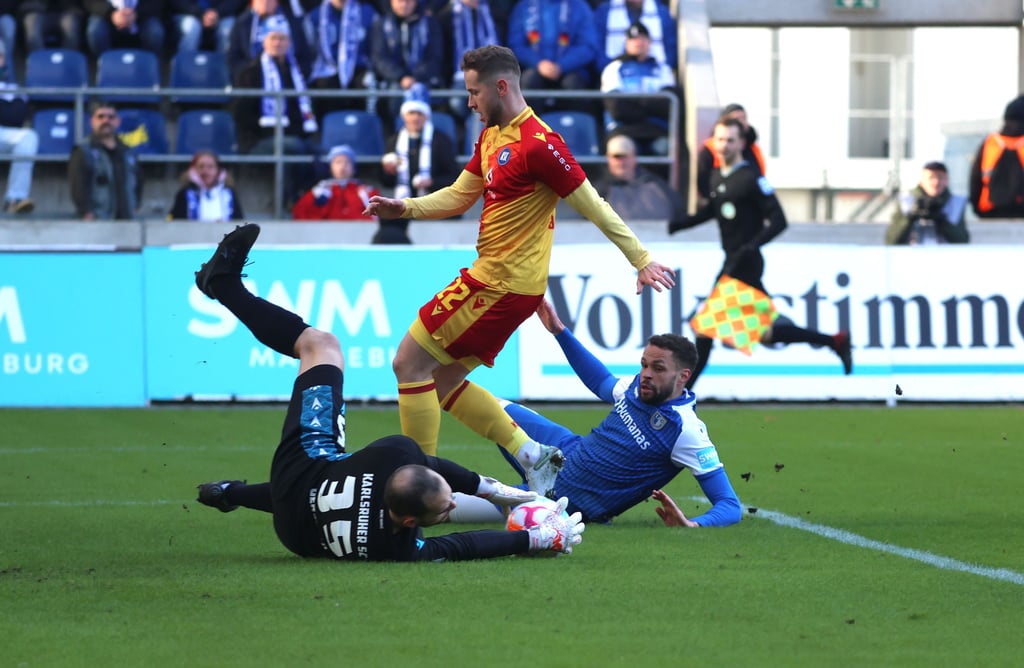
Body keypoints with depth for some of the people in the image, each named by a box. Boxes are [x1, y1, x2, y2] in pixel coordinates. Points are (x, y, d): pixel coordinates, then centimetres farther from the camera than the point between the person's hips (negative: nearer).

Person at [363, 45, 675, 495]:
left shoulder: (537, 145, -17)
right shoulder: (491, 136, 13)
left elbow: (593, 207, -15)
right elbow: (458, 197, 20)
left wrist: (641, 260, -12)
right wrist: (405, 208, 5)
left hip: (504, 285, -10)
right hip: (489, 277, 10)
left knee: (409, 362, -7)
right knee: (441, 381, 13)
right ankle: (532, 455, 13)